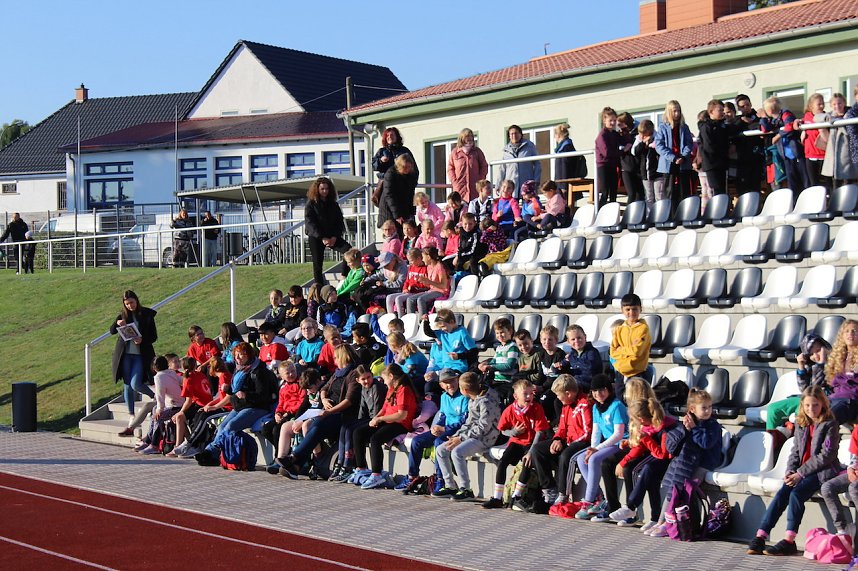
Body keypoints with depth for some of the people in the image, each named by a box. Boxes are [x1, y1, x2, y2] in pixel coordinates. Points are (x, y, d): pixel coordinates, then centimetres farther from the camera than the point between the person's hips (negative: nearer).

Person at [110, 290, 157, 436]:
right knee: (127, 386, 5)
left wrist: (142, 340, -21)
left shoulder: (147, 314, -1)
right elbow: (112, 331, -2)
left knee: (135, 384, -14)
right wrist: (117, 323, -23)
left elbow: (154, 336, -1)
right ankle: (131, 418, 12)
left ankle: (155, 397, 14)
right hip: (125, 355, 3)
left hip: (141, 355, -3)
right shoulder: (123, 315, 6)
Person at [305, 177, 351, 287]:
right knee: (317, 263, -2)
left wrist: (335, 237, -10)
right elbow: (310, 223, -9)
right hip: (315, 238, -3)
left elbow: (339, 221, 8)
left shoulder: (333, 204, 12)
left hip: (332, 237, 3)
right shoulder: (311, 204, 1)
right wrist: (322, 238, -19)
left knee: (348, 250, -21)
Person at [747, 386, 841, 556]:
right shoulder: (800, 424, 13)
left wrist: (800, 473, -16)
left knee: (796, 494, -28)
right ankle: (760, 537, -23)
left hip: (821, 472, -5)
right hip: (800, 471, 6)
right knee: (781, 494, -17)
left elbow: (826, 456, -13)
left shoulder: (830, 425, -7)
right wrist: (790, 471, -3)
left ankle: (789, 542, -29)